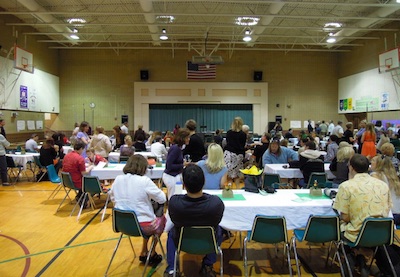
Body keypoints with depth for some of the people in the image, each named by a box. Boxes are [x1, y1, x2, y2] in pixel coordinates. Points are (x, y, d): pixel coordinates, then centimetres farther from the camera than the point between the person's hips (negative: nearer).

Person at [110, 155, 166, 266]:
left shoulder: (118, 179, -4)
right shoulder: (144, 180, -20)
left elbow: (112, 198, 11)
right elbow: (162, 199, -12)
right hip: (142, 226, -5)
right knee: (162, 219, 26)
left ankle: (144, 252, 35)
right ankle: (152, 255, 34)